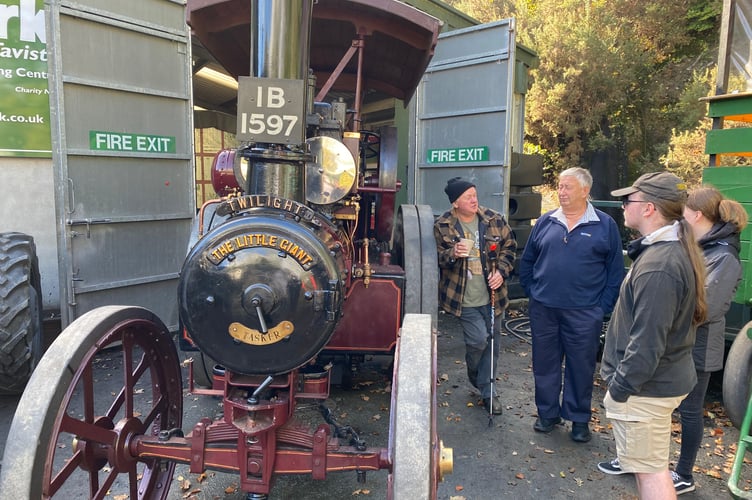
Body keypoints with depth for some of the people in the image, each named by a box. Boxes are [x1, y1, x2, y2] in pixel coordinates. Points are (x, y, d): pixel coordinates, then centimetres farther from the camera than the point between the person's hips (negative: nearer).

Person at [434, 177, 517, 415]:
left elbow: (509, 246, 8)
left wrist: (501, 272, -7)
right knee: (478, 339, -10)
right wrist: (452, 254, -24)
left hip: (492, 295, 3)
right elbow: (436, 258, -1)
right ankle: (474, 375, 26)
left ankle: (488, 389, 29)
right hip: (465, 298, -3)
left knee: (492, 342, 10)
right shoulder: (442, 226, -5)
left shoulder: (494, 220, -1)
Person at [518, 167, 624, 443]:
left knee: (581, 366, 9)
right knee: (544, 363, 12)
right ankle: (548, 413, 29)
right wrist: (532, 292, 5)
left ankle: (579, 419, 27)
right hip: (543, 309, 3)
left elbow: (615, 270, 0)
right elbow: (527, 261, 12)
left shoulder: (605, 225, -1)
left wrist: (603, 306, -5)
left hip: (583, 313, -2)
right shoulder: (545, 222, 5)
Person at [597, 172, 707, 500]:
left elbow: (647, 341, -28)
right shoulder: (674, 248, 6)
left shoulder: (658, 266, -28)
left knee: (650, 469, 4)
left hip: (646, 385, -10)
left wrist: (620, 387, -18)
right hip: (664, 376, 10)